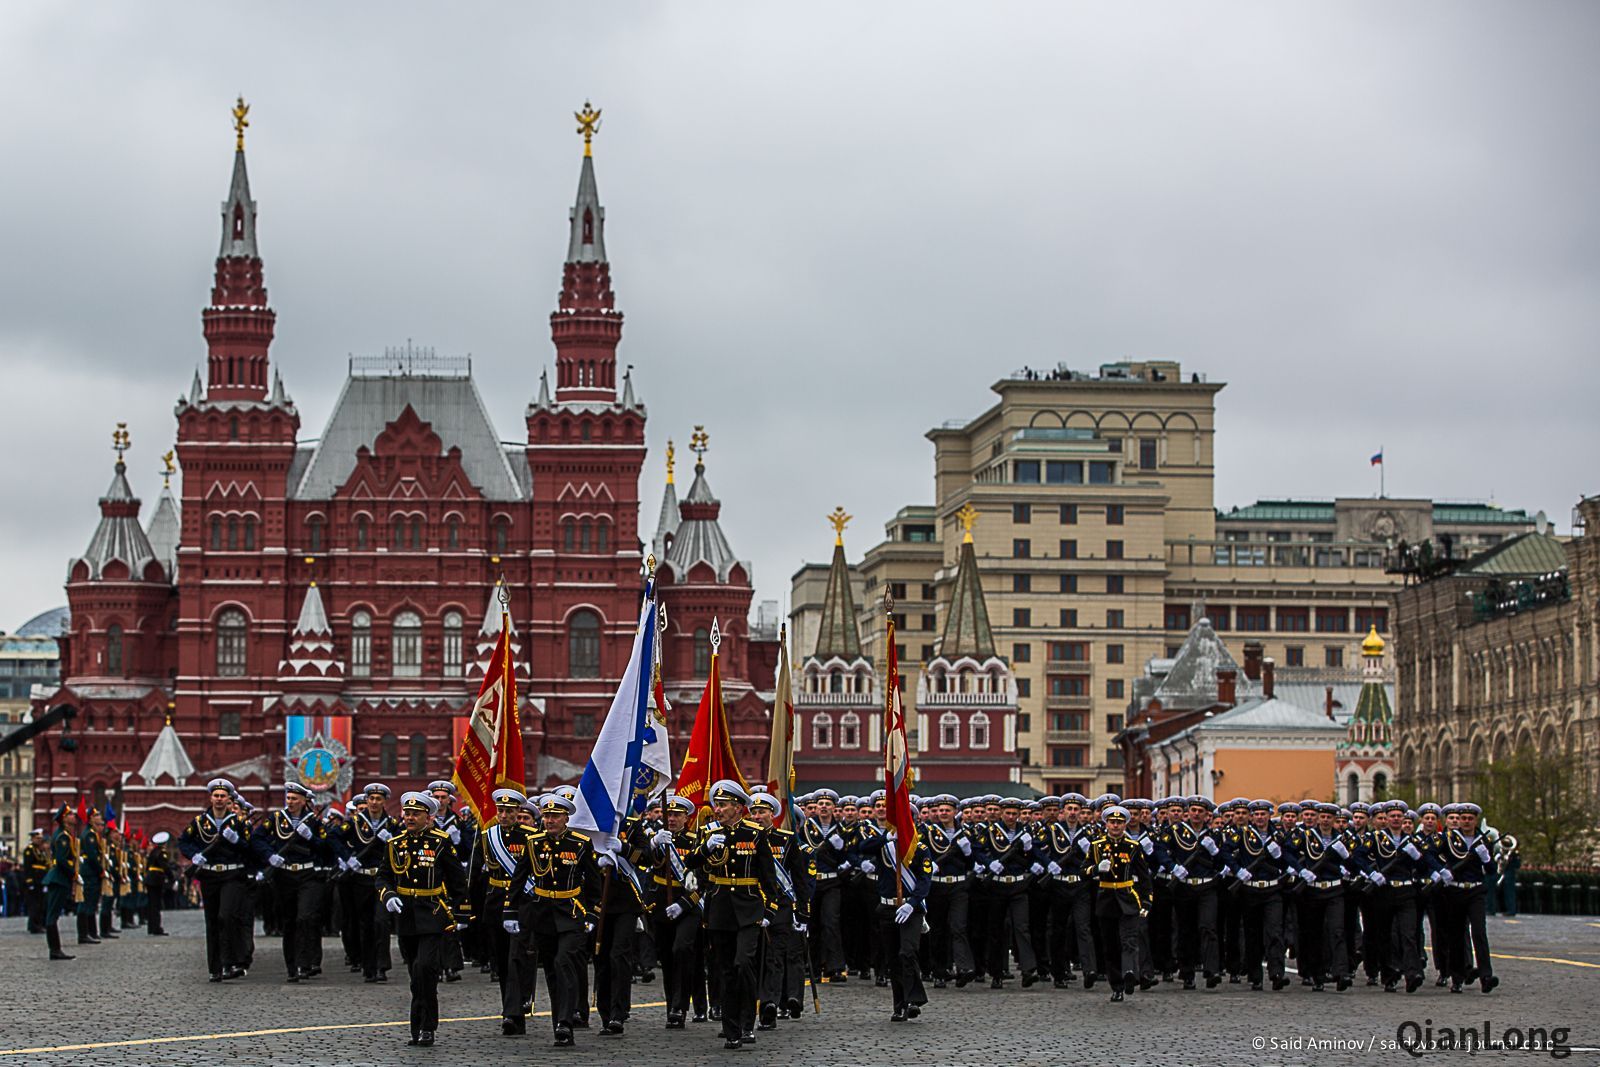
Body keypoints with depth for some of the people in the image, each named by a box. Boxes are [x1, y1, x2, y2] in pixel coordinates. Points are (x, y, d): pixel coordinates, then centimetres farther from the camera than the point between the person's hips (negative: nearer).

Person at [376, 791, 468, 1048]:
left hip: (433, 916, -4)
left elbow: (458, 879, 4)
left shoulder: (441, 842, -3)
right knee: (417, 974, 11)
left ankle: (425, 1027, -11)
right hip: (406, 916, 4)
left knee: (425, 968, -18)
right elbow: (383, 876, 11)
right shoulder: (394, 844, 7)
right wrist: (387, 896, -10)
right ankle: (421, 1029, 20)